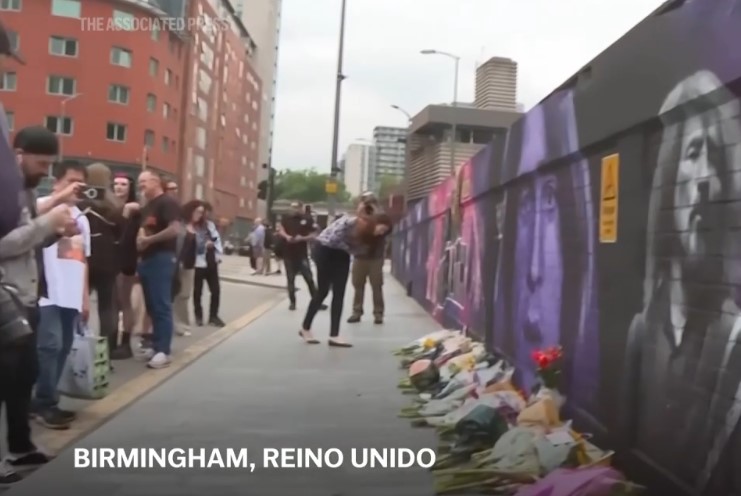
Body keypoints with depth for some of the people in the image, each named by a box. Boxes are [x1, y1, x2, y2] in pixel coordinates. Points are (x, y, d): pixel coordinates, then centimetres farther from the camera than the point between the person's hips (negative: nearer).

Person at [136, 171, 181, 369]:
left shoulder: (167, 203, -10)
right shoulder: (146, 207, 19)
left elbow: (174, 229, -22)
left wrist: (149, 239, -16)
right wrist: (140, 239, 7)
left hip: (162, 258, -9)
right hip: (147, 259, 9)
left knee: (161, 305, -9)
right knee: (152, 306, 11)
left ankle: (164, 351, -8)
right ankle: (156, 346, 18)